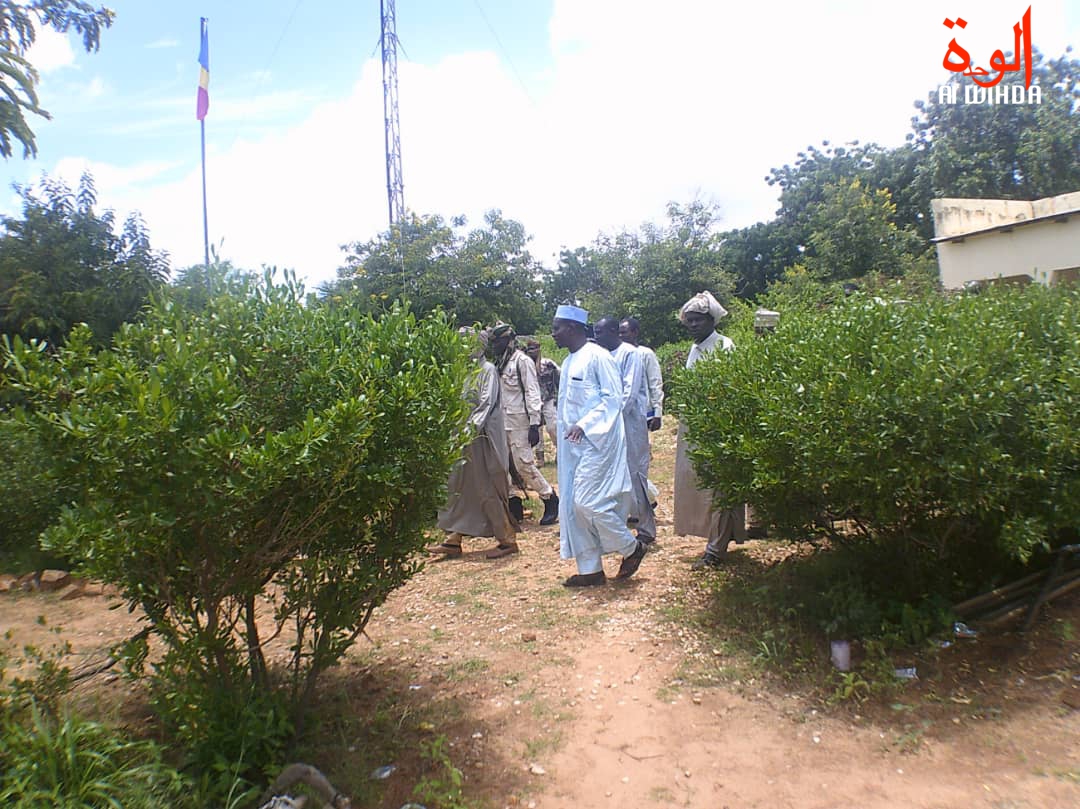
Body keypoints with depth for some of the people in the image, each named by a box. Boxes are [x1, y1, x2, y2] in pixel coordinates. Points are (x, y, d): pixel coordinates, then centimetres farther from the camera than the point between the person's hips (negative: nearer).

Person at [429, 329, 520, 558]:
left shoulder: (487, 370, -9)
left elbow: (487, 403, -17)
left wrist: (472, 428, -24)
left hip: (482, 437, -8)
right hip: (466, 435, 8)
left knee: (487, 489, -3)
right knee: (457, 487, 10)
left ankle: (507, 539, 10)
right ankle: (453, 540, 19)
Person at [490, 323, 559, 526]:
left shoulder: (522, 360, -8)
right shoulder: (501, 363, 16)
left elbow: (532, 393, -13)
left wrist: (534, 424, -18)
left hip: (519, 423, -8)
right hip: (503, 423, 8)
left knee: (524, 464, -9)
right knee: (508, 466, 8)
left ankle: (550, 499, 6)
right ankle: (515, 505, 17)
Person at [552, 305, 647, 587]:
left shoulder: (597, 356, -11)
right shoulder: (568, 362, 15)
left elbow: (613, 397, -16)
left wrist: (584, 425, -23)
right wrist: (567, 430, 14)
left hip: (597, 441, -9)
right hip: (574, 445, 9)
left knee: (587, 502, -11)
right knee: (573, 506, 7)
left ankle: (631, 548, 12)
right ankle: (589, 569, 18)